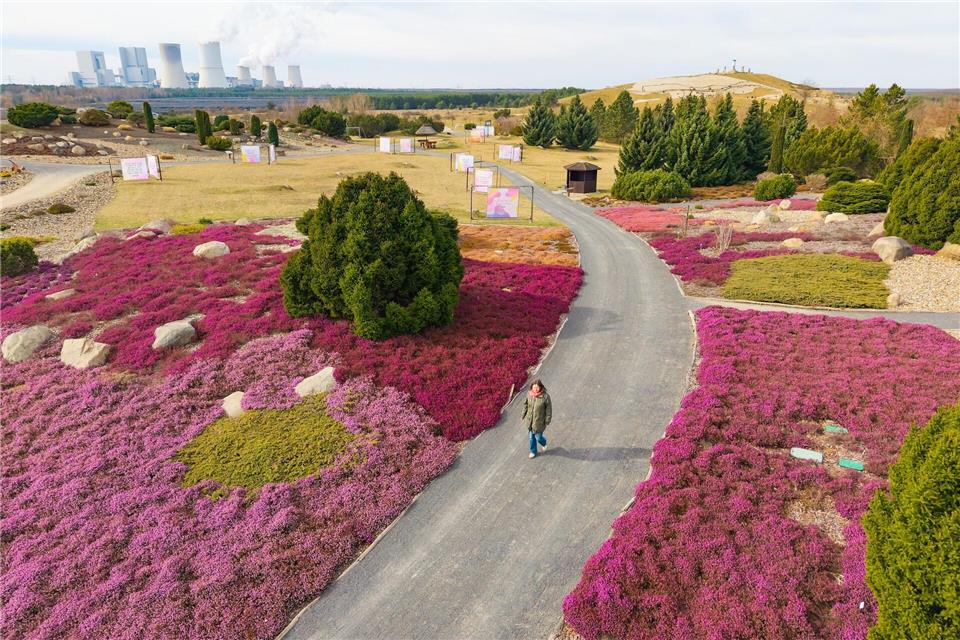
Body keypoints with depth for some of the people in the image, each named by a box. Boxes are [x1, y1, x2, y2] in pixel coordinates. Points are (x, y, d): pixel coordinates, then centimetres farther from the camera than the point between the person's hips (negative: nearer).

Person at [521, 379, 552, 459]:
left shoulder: (545, 396, -23)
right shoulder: (529, 394, -12)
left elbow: (548, 409, -12)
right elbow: (525, 405, 4)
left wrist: (547, 421, -7)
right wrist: (523, 415, 10)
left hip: (539, 421, -3)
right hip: (530, 420, 4)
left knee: (538, 437, 12)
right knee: (531, 437, 20)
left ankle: (544, 443, 49)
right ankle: (533, 451, 44)